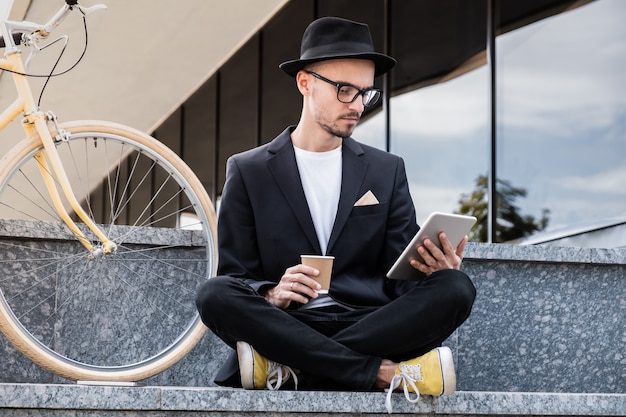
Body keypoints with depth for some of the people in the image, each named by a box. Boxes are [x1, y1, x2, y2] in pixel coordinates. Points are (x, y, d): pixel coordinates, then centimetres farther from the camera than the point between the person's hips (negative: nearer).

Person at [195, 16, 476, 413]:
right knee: (215, 295, -31)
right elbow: (232, 278, 4)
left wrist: (436, 271, -15)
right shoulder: (248, 171, 9)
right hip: (284, 324, -2)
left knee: (456, 289, -25)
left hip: (370, 325, 2)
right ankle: (387, 372, -32)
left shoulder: (387, 170, 15)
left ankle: (287, 368, -31)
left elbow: (401, 276, 10)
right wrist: (273, 295, -19)